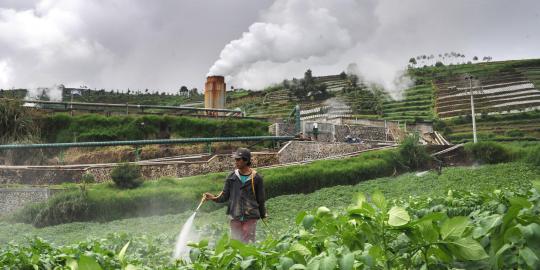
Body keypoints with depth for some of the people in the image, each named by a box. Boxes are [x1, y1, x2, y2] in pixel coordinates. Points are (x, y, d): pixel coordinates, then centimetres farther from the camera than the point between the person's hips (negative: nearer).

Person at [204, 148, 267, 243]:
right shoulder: (231, 177, 5)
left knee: (248, 242, -5)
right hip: (235, 217, 3)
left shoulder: (256, 178, -1)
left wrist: (263, 215, 13)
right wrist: (214, 198, -13)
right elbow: (225, 196, 5)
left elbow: (261, 199, 6)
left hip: (250, 217, -2)